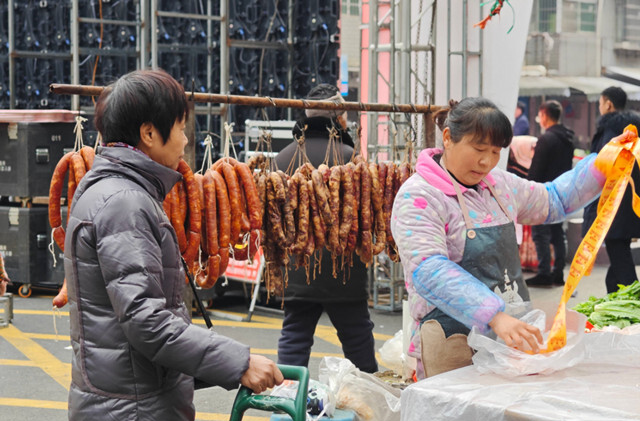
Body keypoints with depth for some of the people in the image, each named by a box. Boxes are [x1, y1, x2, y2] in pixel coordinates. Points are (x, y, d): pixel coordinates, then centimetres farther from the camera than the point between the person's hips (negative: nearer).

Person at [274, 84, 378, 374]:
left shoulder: (283, 157, 4)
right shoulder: (347, 156, -12)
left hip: (295, 273, 4)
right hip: (342, 274, -4)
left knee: (294, 339, 8)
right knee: (357, 338, 10)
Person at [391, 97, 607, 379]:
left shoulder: (500, 184, 12)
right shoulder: (417, 197, -12)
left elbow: (553, 201, 30)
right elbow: (430, 272, -25)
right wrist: (495, 316, -36)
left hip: (512, 336, 7)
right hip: (454, 347, -6)